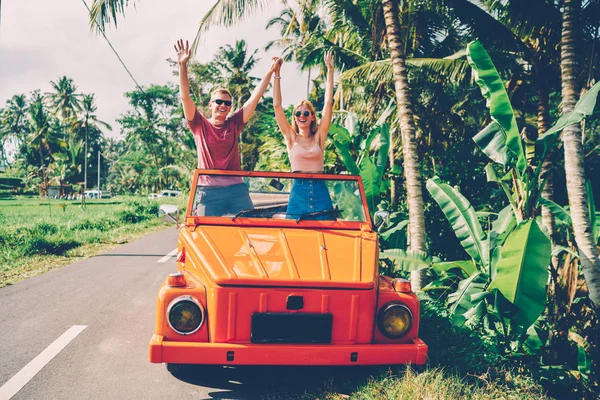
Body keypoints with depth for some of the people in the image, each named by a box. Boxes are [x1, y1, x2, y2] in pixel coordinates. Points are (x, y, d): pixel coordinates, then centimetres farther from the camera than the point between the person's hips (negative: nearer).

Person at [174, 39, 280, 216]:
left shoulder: (234, 123, 11)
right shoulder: (200, 125, 6)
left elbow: (255, 97, 9)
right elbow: (185, 97, -5)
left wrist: (270, 72, 5)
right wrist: (183, 65, -14)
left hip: (236, 189, 2)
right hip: (208, 191, -2)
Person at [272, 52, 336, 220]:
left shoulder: (318, 137, 8)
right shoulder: (291, 138, 7)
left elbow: (328, 103, 4)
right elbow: (277, 105, 1)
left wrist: (330, 70, 3)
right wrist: (276, 73, -2)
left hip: (319, 191, 1)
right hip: (298, 191, -1)